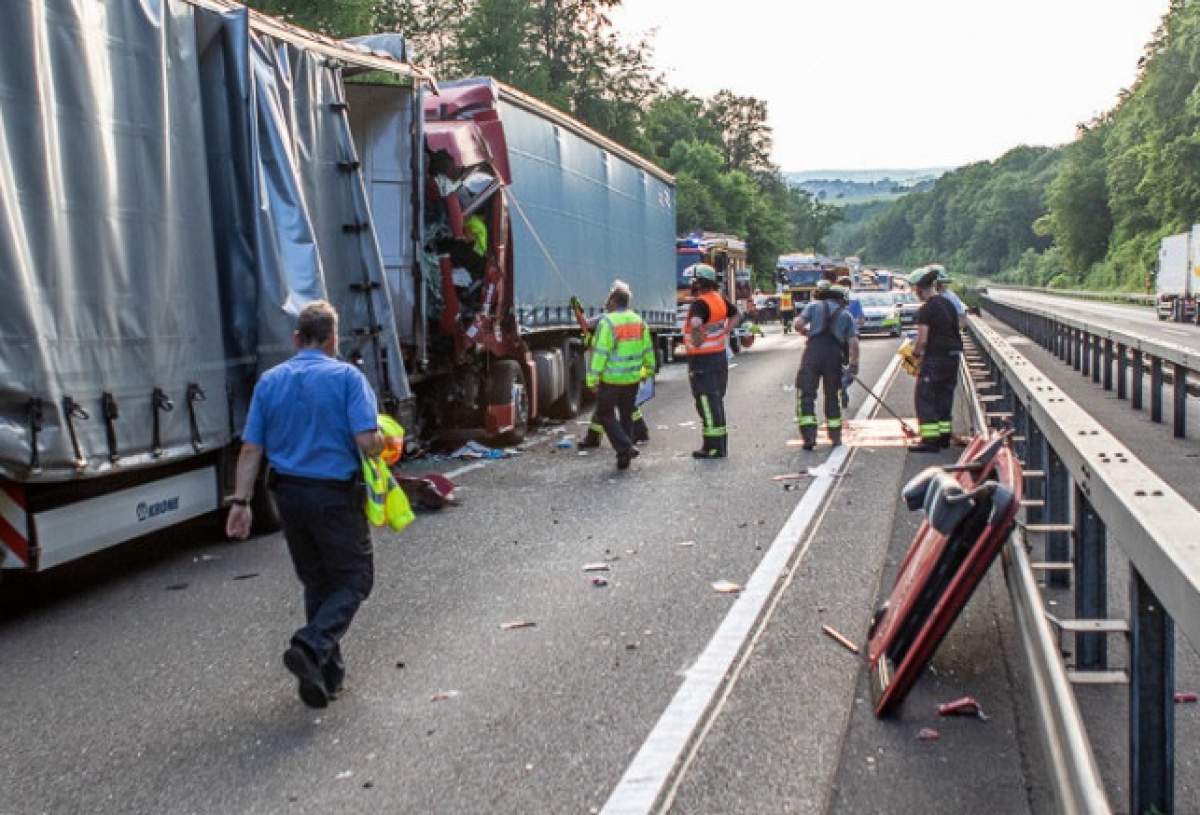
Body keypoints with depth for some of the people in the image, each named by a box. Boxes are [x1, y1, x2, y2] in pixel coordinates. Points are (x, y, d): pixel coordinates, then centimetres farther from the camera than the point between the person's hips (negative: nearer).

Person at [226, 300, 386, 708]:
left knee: (316, 582, 18)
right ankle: (311, 646, -15)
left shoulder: (269, 381, 4)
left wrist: (241, 501, 4)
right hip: (335, 495, -5)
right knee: (354, 579, 6)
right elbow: (368, 442, -19)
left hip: (289, 495, 5)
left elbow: (251, 449, 2)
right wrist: (383, 441, 3)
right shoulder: (347, 377, -10)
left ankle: (329, 671, 22)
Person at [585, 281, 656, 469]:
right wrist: (648, 370, 27)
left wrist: (592, 379, -12)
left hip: (611, 379, -6)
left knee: (606, 415, 8)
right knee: (626, 415, 17)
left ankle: (625, 447, -8)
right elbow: (648, 350, 12)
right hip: (632, 379, 6)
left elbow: (600, 353, -17)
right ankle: (625, 457, 20)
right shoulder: (639, 322, 4)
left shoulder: (607, 322, -16)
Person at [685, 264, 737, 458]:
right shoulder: (720, 299, 6)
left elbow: (696, 324, -40)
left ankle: (713, 447, 0)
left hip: (703, 359, -8)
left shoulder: (700, 303, -20)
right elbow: (734, 315, 24)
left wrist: (697, 341, -26)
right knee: (717, 400, 16)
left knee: (707, 402, -2)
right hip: (720, 355, 8)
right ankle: (720, 444, 24)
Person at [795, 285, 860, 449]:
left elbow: (798, 324, 3)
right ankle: (836, 436, 21)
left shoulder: (814, 305, 17)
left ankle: (809, 435, -12)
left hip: (813, 351, -2)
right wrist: (853, 366, 6)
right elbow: (853, 342, 6)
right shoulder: (846, 315, 19)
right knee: (832, 395, 15)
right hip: (835, 354, 2)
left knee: (806, 393, 0)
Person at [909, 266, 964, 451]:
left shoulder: (926, 309, -15)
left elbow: (923, 339, -18)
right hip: (953, 356, 8)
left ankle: (930, 439, -6)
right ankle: (944, 436, 22)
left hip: (935, 358, -8)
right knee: (944, 396, 16)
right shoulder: (949, 304, 10)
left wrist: (916, 353, -1)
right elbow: (953, 331, 15)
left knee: (925, 398, -2)